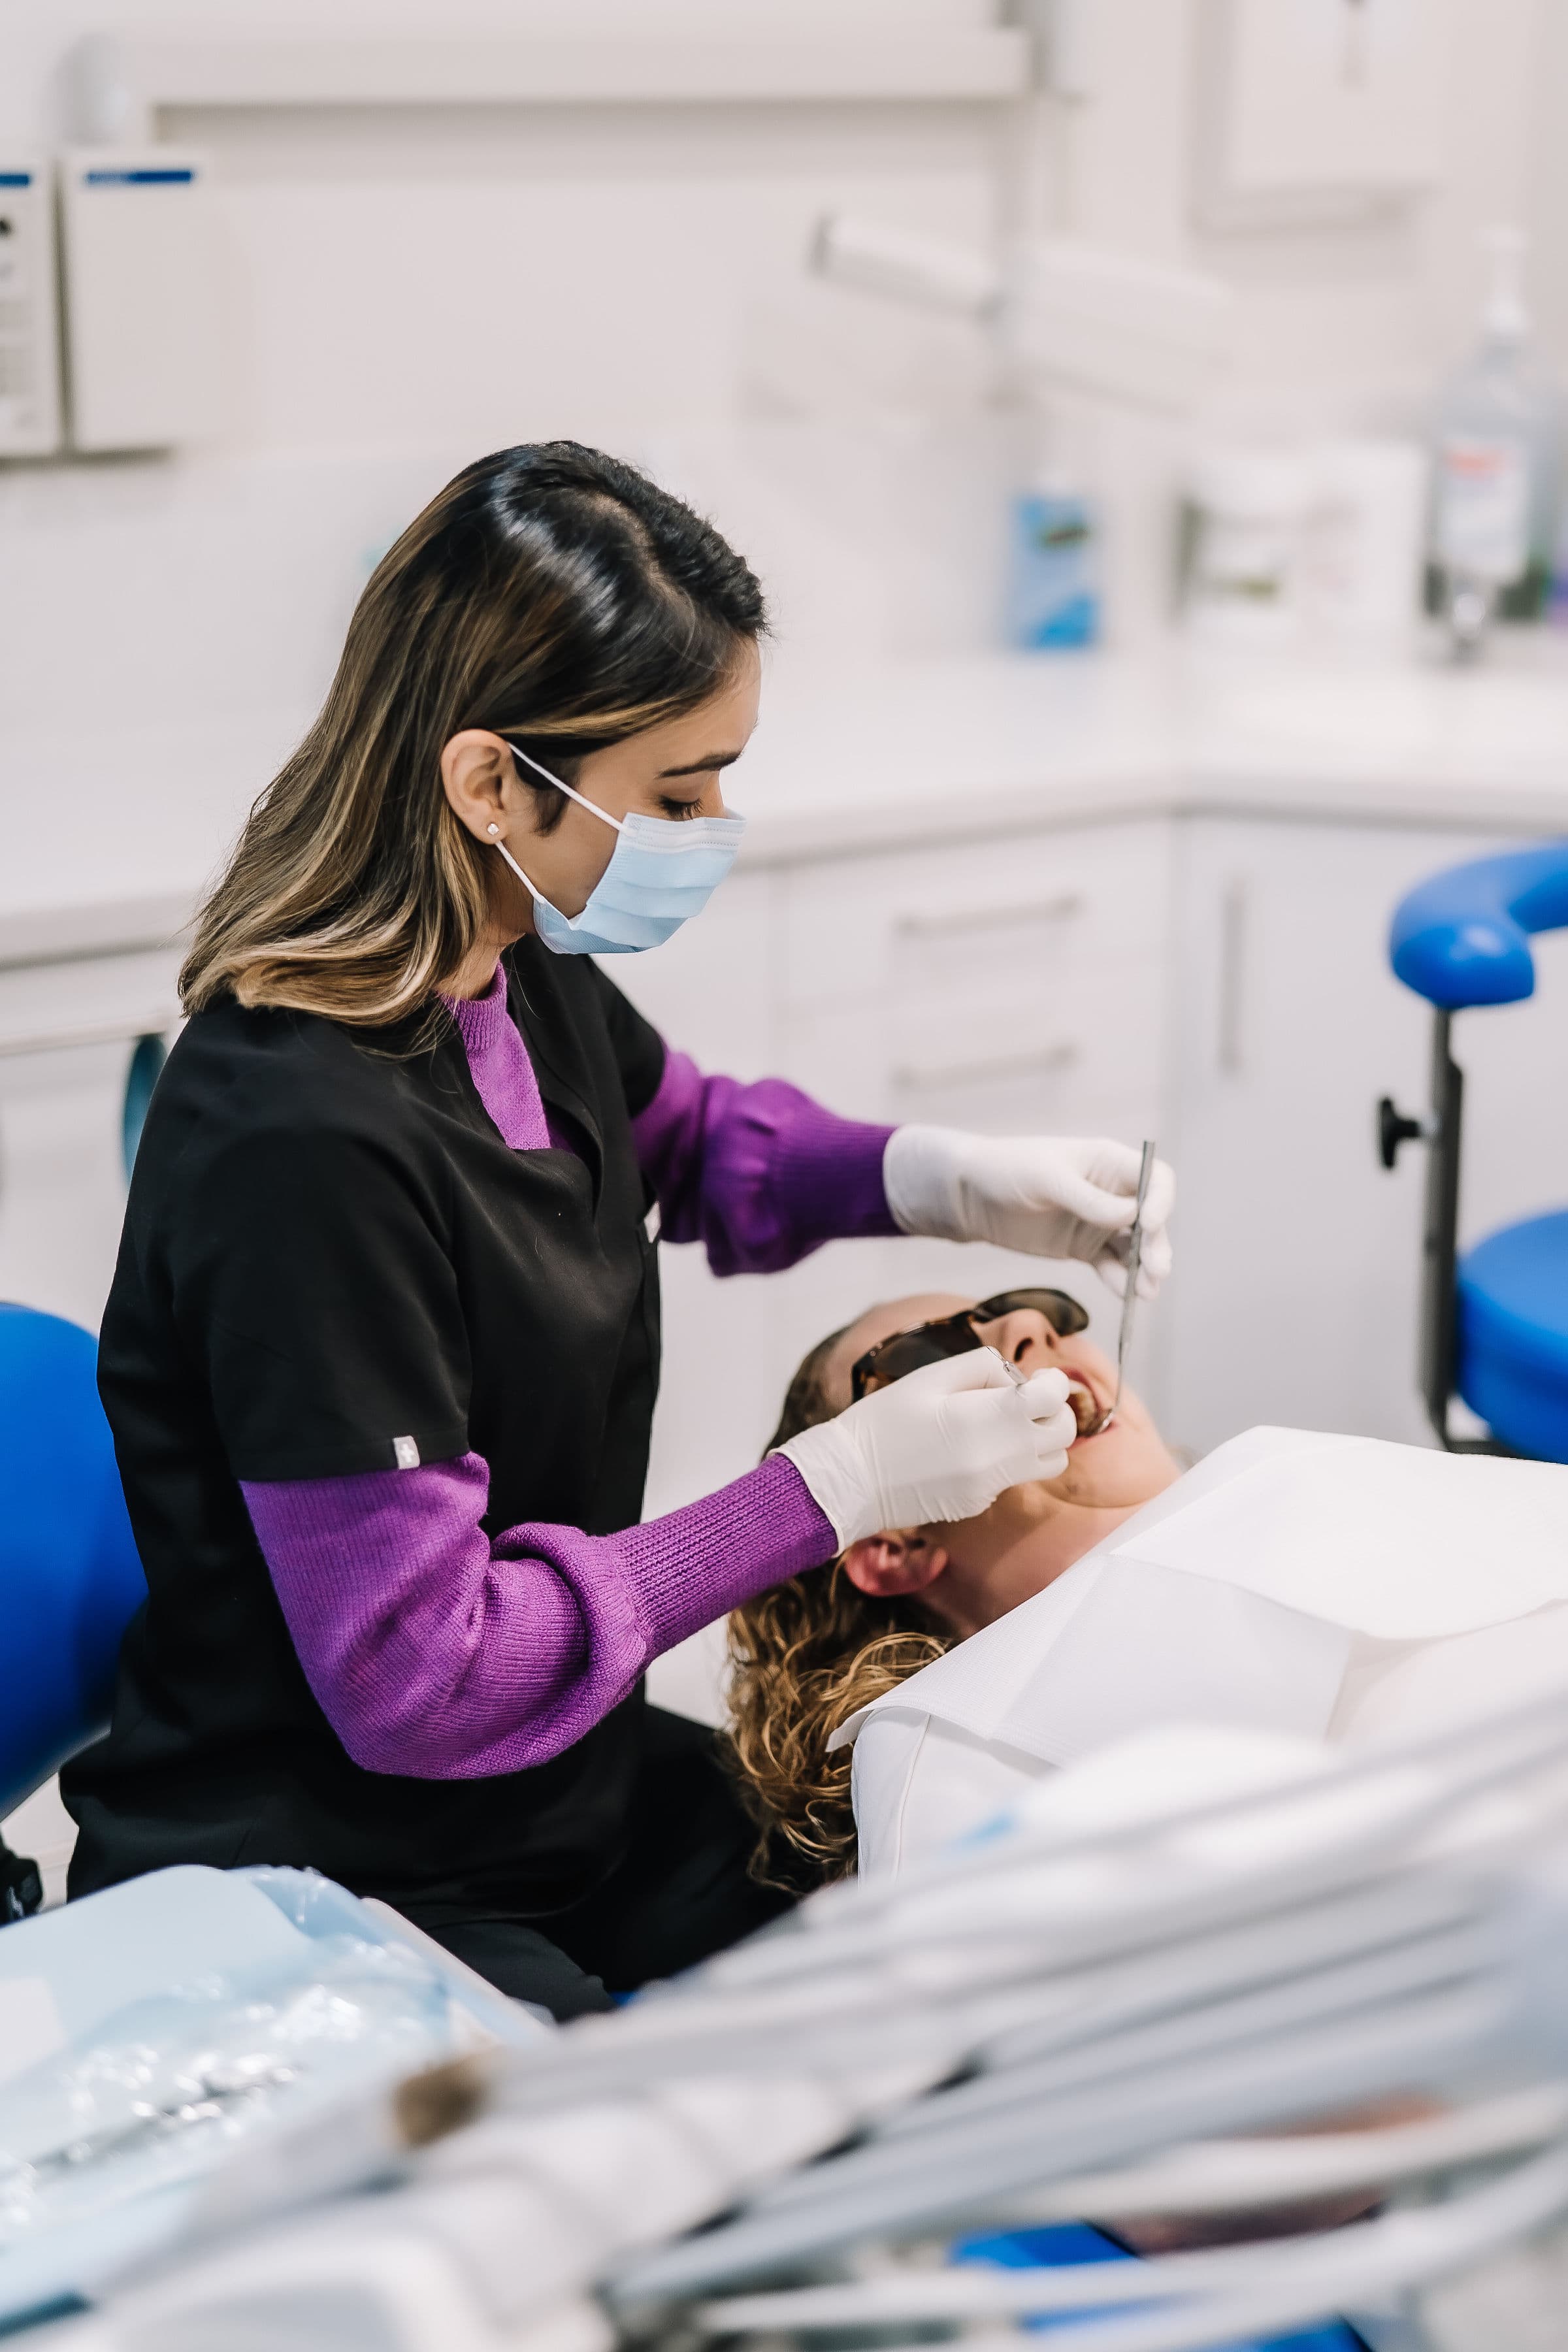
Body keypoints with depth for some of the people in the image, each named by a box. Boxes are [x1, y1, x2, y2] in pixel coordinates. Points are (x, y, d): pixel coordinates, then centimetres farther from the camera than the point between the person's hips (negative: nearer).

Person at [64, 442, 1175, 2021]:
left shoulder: (519, 981, -2)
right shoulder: (301, 1146, -28)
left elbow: (685, 1138, 23)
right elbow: (421, 1682, -25)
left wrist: (953, 1180, 4)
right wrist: (836, 1487, -21)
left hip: (557, 1802, 8)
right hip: (325, 1896, -8)